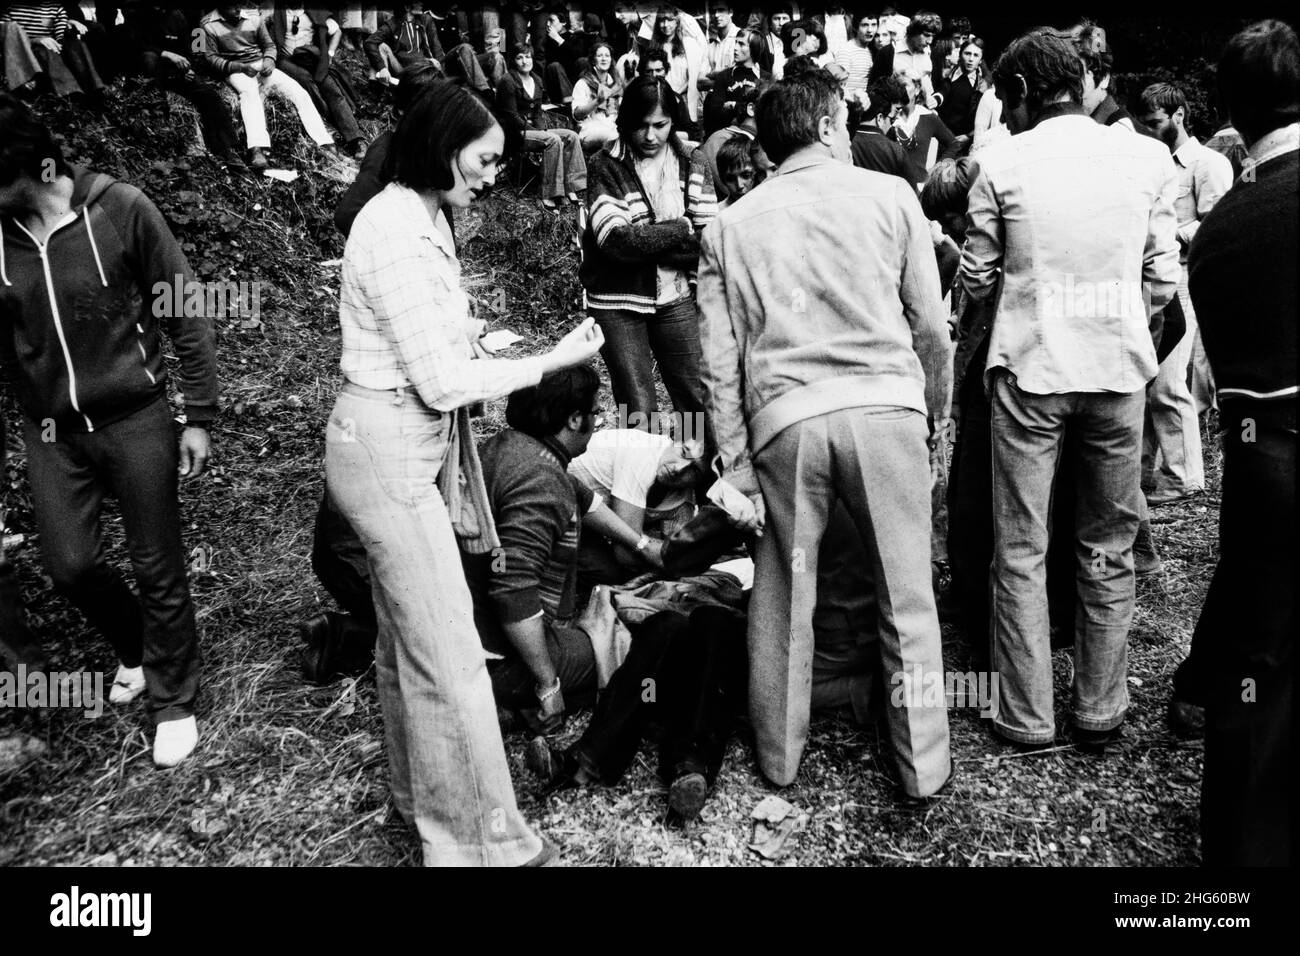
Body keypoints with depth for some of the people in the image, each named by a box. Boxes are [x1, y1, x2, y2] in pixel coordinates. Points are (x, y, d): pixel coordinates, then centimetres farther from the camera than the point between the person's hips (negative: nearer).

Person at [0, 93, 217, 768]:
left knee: (157, 569, 5)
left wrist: (199, 417, -6)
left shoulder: (120, 210, -13)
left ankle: (173, 699, 25)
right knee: (69, 564, 5)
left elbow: (185, 314, -7)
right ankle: (135, 648, 37)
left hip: (134, 419, -3)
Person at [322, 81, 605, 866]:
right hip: (390, 452, -10)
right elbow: (442, 383, -20)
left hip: (412, 446, 10)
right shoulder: (398, 234, -20)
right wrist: (550, 362, -14)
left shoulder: (419, 219, 10)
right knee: (449, 654, -4)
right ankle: (480, 840, 10)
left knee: (408, 637, 19)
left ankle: (420, 794, 36)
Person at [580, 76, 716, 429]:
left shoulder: (692, 166, 3)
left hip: (675, 297, 3)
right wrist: (681, 229, -13)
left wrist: (644, 242, -16)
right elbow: (617, 241, -20)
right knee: (639, 413, 1)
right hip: (617, 302, -3)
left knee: (699, 402, 8)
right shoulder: (606, 167, -6)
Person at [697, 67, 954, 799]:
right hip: (884, 408, -1)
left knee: (783, 598, 15)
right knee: (908, 598, 11)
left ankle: (780, 755, 30)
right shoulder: (890, 195, 6)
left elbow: (720, 364, 7)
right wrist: (934, 407, 23)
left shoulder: (730, 226, 11)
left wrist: (737, 469, 10)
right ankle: (924, 765, 24)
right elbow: (931, 325, 7)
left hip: (783, 421, 2)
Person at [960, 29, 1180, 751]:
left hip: (1030, 372, -2)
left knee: (1020, 551, 7)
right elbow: (1163, 280, 6)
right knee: (1108, 550, 14)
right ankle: (1100, 714, 24)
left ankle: (1028, 719, 15)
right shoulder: (1147, 157, 3)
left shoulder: (1002, 163, -4)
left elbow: (977, 280, 3)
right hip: (1119, 370, 3)